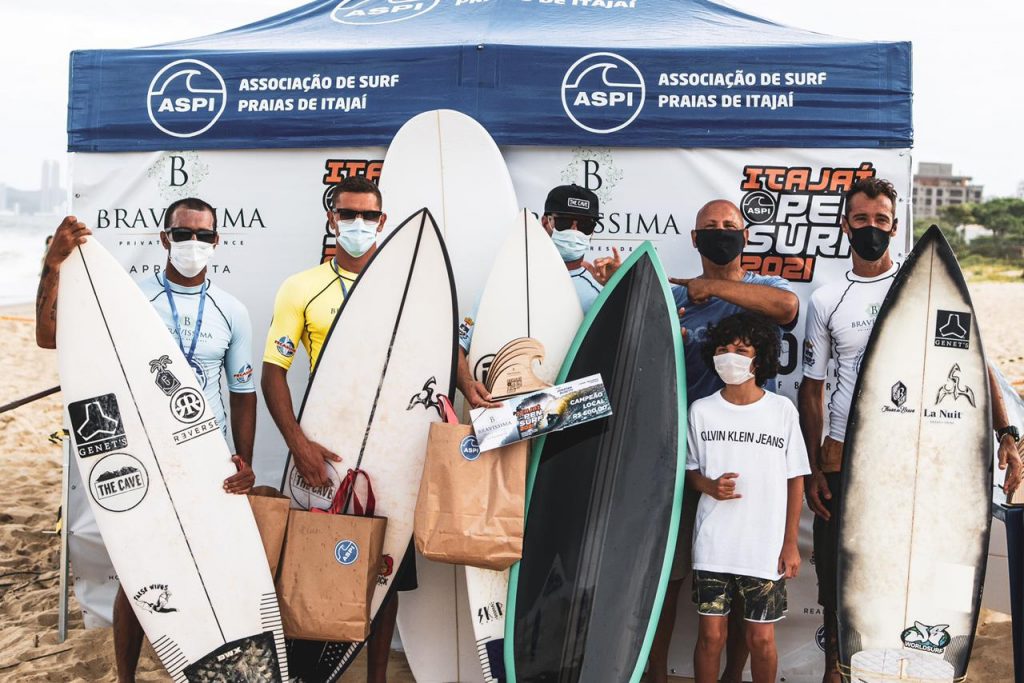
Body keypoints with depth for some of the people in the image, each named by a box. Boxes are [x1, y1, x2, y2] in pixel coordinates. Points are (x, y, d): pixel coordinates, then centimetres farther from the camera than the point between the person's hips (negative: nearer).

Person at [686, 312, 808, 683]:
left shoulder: (782, 410, -2)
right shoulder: (701, 410, 0)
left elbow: (795, 480, 2)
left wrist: (790, 544, -1)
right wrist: (710, 486, -12)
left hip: (766, 548, -1)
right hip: (713, 545, 1)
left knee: (761, 639, 8)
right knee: (711, 635, 6)